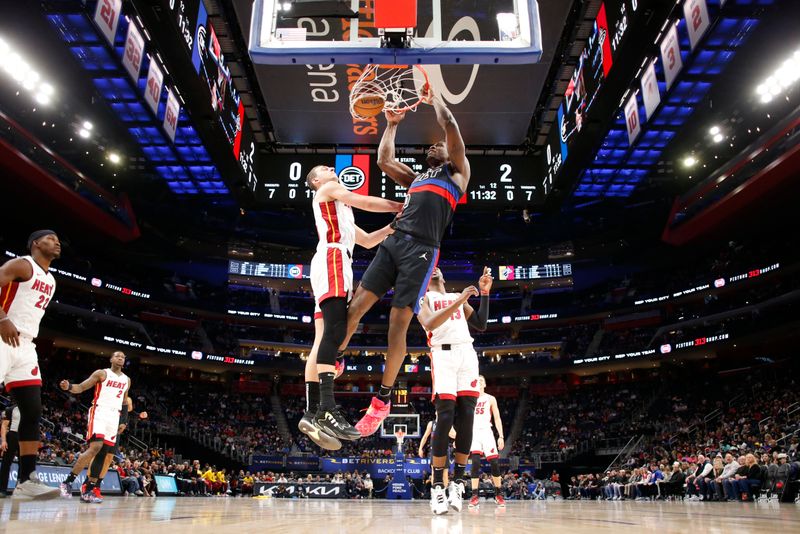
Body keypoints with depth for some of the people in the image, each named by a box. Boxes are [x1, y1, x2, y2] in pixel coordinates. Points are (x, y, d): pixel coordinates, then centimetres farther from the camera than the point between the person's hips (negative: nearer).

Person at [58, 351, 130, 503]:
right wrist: (69, 387, -26)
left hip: (114, 416, 6)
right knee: (95, 447, -23)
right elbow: (80, 388, -4)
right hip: (99, 412, -6)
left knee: (102, 453, 2)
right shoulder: (101, 373, 2)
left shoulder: (127, 380, 17)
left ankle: (88, 491, 5)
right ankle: (68, 481, -12)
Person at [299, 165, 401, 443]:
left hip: (337, 265, 10)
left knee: (324, 338, 0)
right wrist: (400, 206, 11)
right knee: (335, 330, -25)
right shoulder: (329, 189, 13)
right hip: (331, 259, -10)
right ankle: (327, 410, -37)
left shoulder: (339, 209, 38)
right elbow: (365, 202, 1)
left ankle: (311, 414, -5)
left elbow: (367, 241, 36)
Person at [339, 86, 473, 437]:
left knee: (398, 324, -8)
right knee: (355, 307, -4)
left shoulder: (458, 172, 16)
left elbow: (450, 125, 9)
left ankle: (383, 400, 1)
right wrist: (392, 125, 37)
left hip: (421, 250, -5)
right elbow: (384, 160, 32)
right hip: (394, 242, 6)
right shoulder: (415, 178, 31)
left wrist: (433, 98, 23)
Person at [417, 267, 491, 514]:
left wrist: (485, 293, 11)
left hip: (467, 353, 5)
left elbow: (481, 325, 18)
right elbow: (429, 324, -10)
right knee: (445, 419, -13)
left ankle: (458, 482, 4)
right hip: (443, 354, -4)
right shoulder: (423, 298, 11)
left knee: (466, 419, -4)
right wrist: (458, 302, -18)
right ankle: (438, 486, -6)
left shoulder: (458, 297, 26)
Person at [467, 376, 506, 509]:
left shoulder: (490, 399, 8)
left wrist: (501, 436, -5)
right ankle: (475, 495, -10)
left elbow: (497, 419, 5)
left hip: (486, 432, 0)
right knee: (475, 463, -15)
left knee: (494, 463, -3)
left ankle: (498, 495, 12)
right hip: (473, 433, 0)